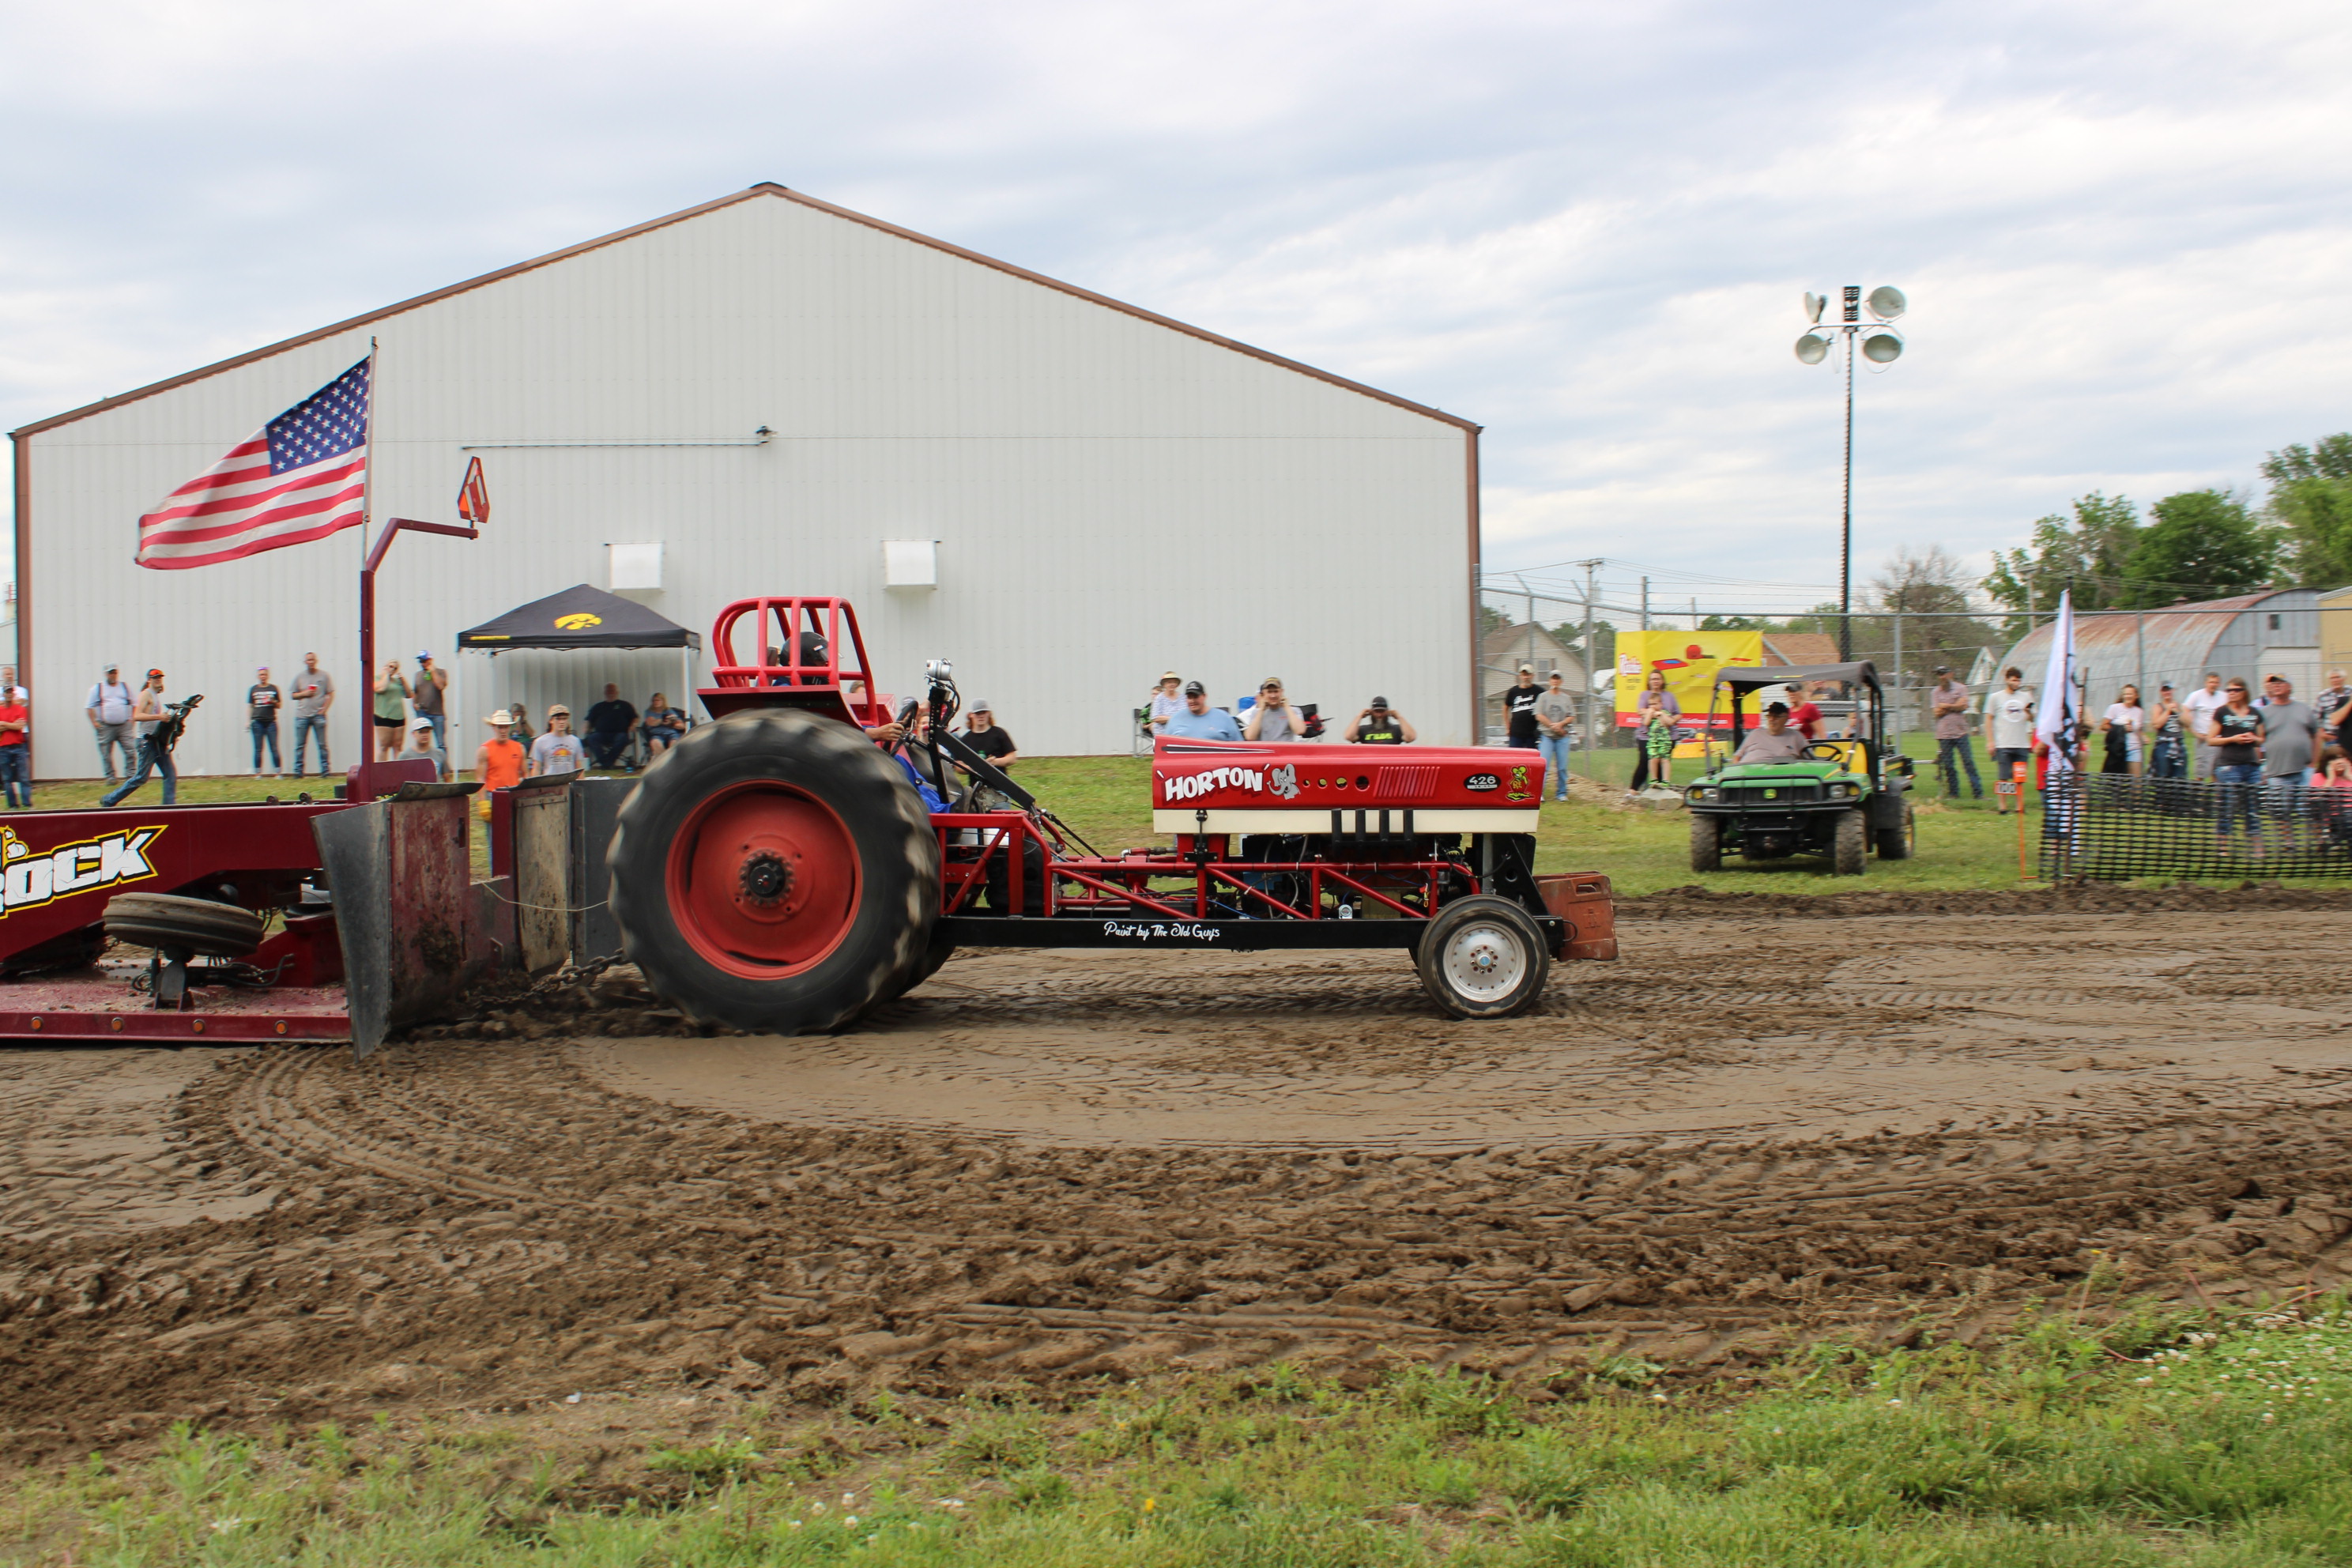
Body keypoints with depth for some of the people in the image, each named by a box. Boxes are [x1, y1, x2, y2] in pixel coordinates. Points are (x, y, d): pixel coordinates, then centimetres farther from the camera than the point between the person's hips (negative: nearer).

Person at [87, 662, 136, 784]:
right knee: (106, 753, 0)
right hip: (105, 727, -1)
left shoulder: (125, 687, 13)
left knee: (130, 750, -8)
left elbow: (134, 703, 18)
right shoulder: (97, 688, 7)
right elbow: (90, 706, 6)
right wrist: (94, 722, -5)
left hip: (124, 725, 1)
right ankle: (110, 777, 7)